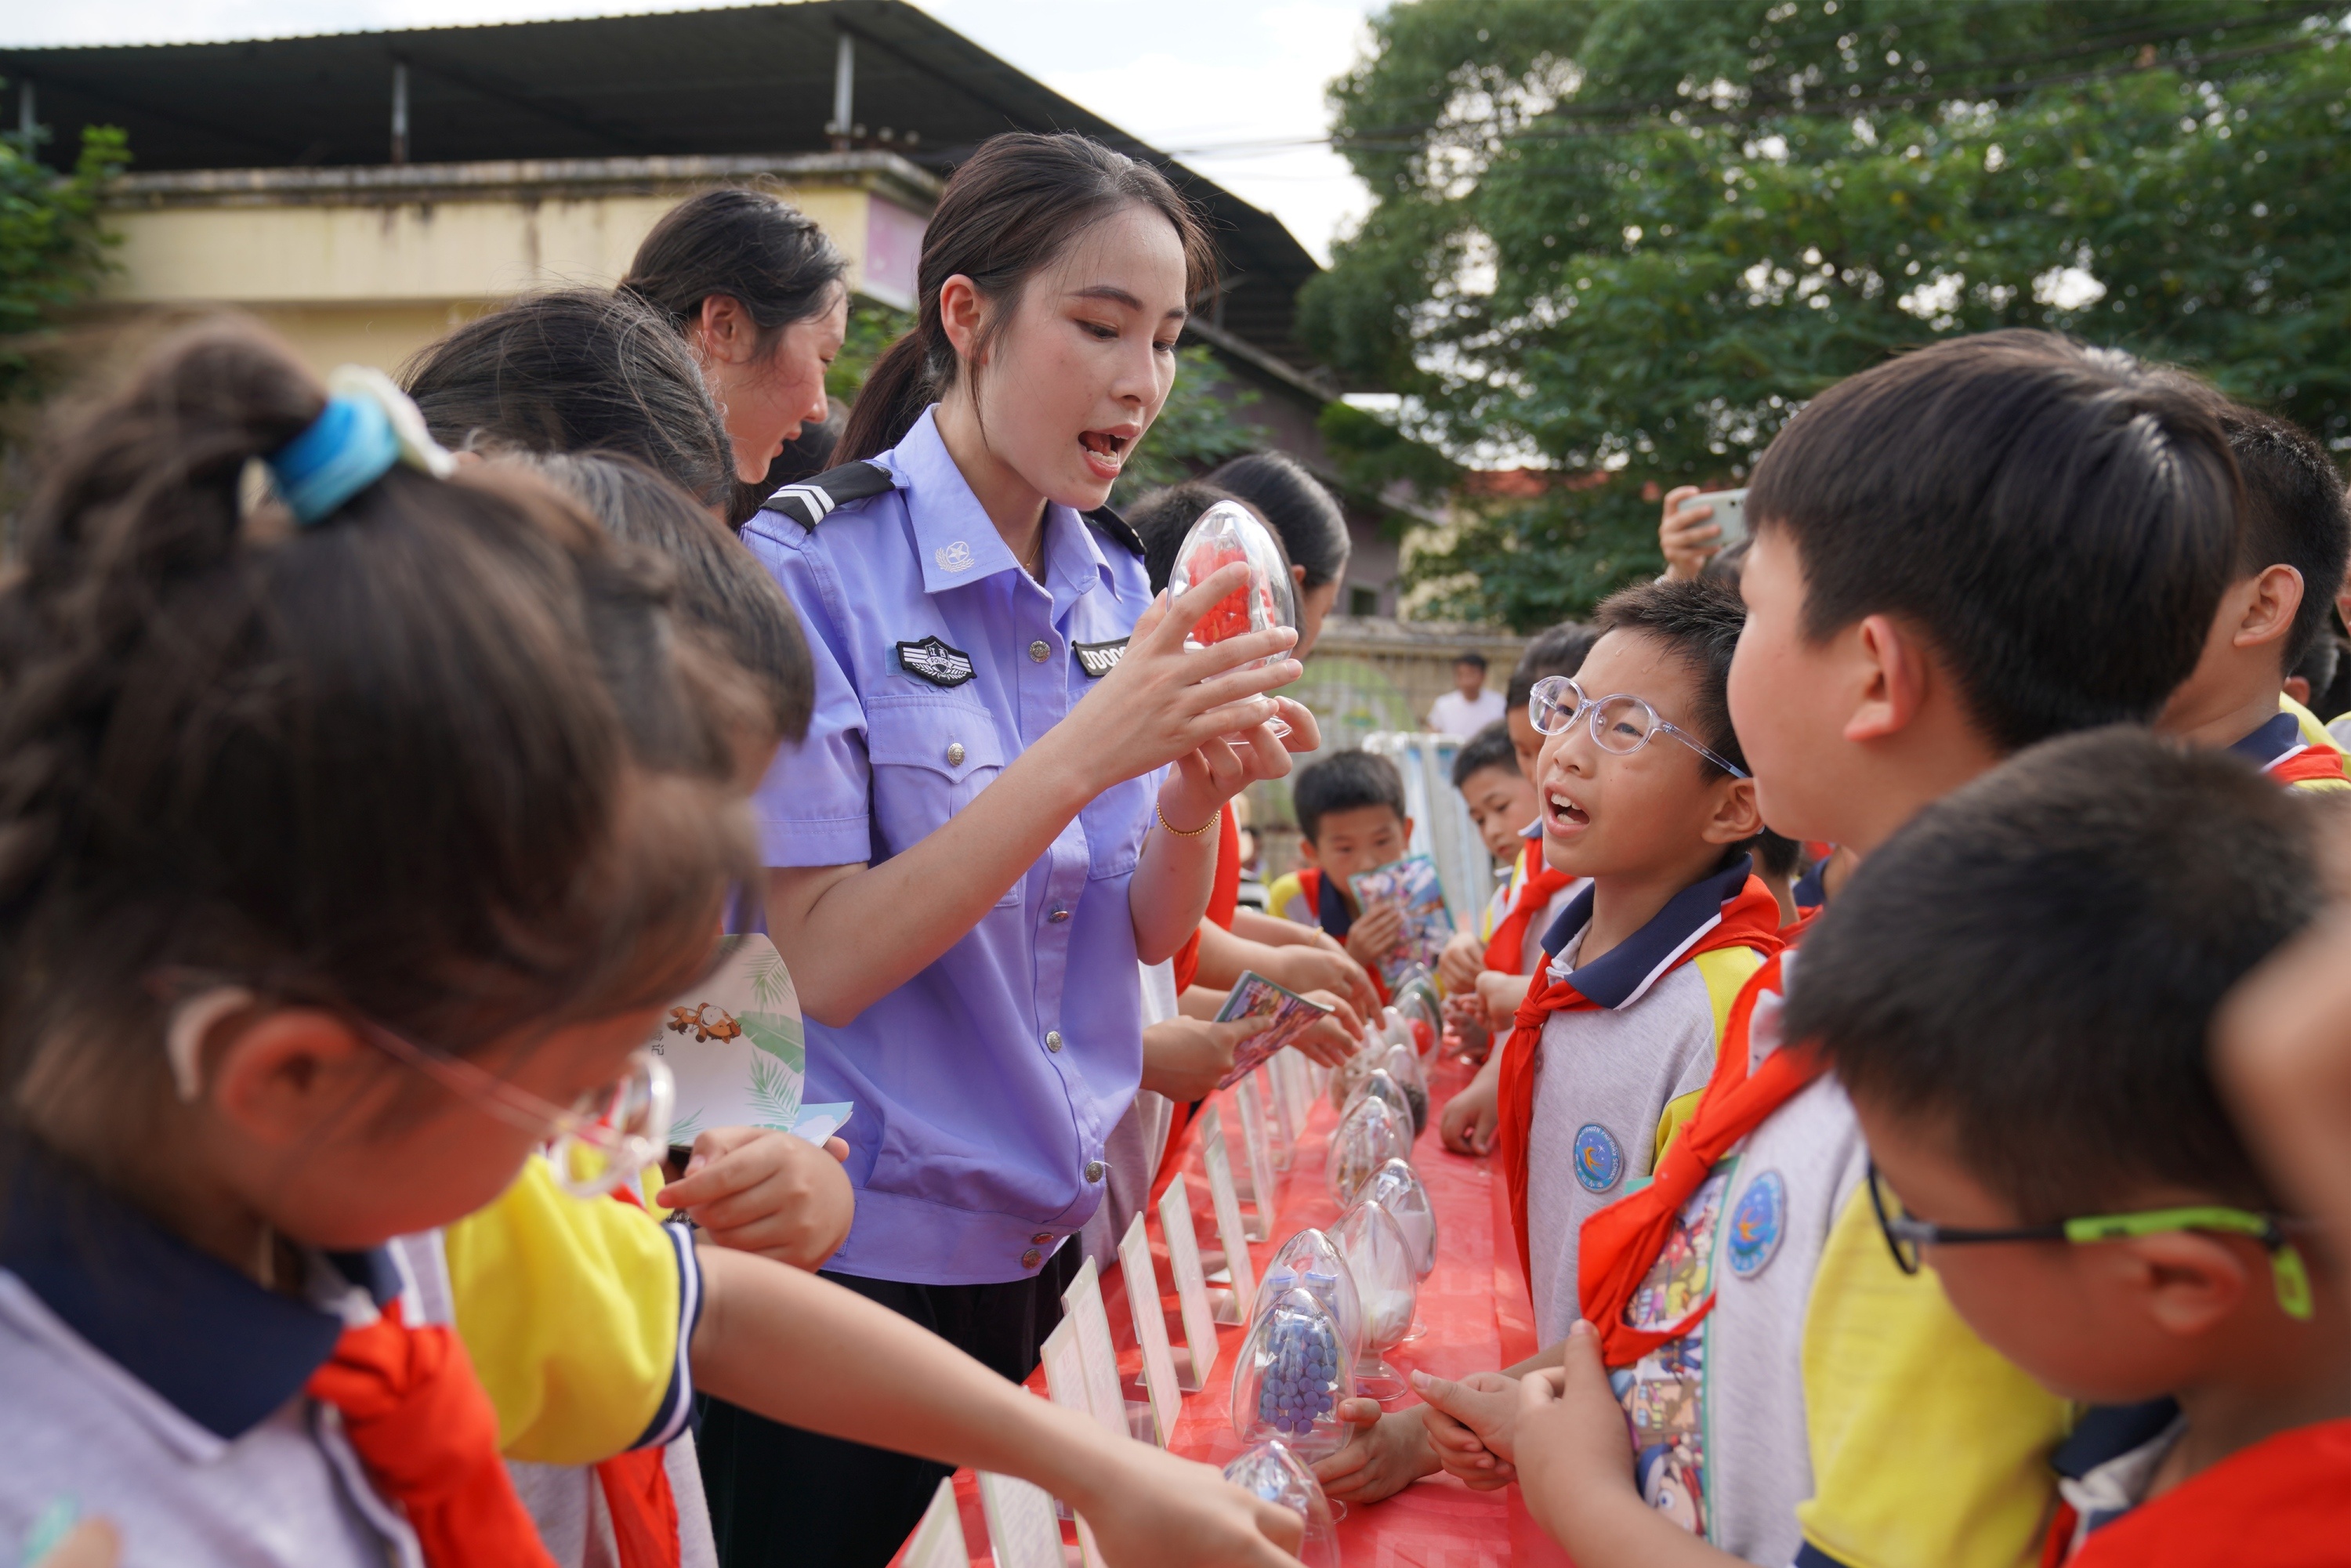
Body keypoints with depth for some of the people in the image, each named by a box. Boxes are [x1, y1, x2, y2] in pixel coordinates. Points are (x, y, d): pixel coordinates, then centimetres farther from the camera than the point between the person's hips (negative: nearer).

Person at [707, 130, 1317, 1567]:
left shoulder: (1118, 585, 4)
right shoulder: (809, 569, -15)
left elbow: (1151, 932, 6)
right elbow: (823, 962, -20)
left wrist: (1198, 793, -16)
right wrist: (1089, 748, -28)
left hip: (1045, 1240, 6)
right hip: (854, 1249, -6)